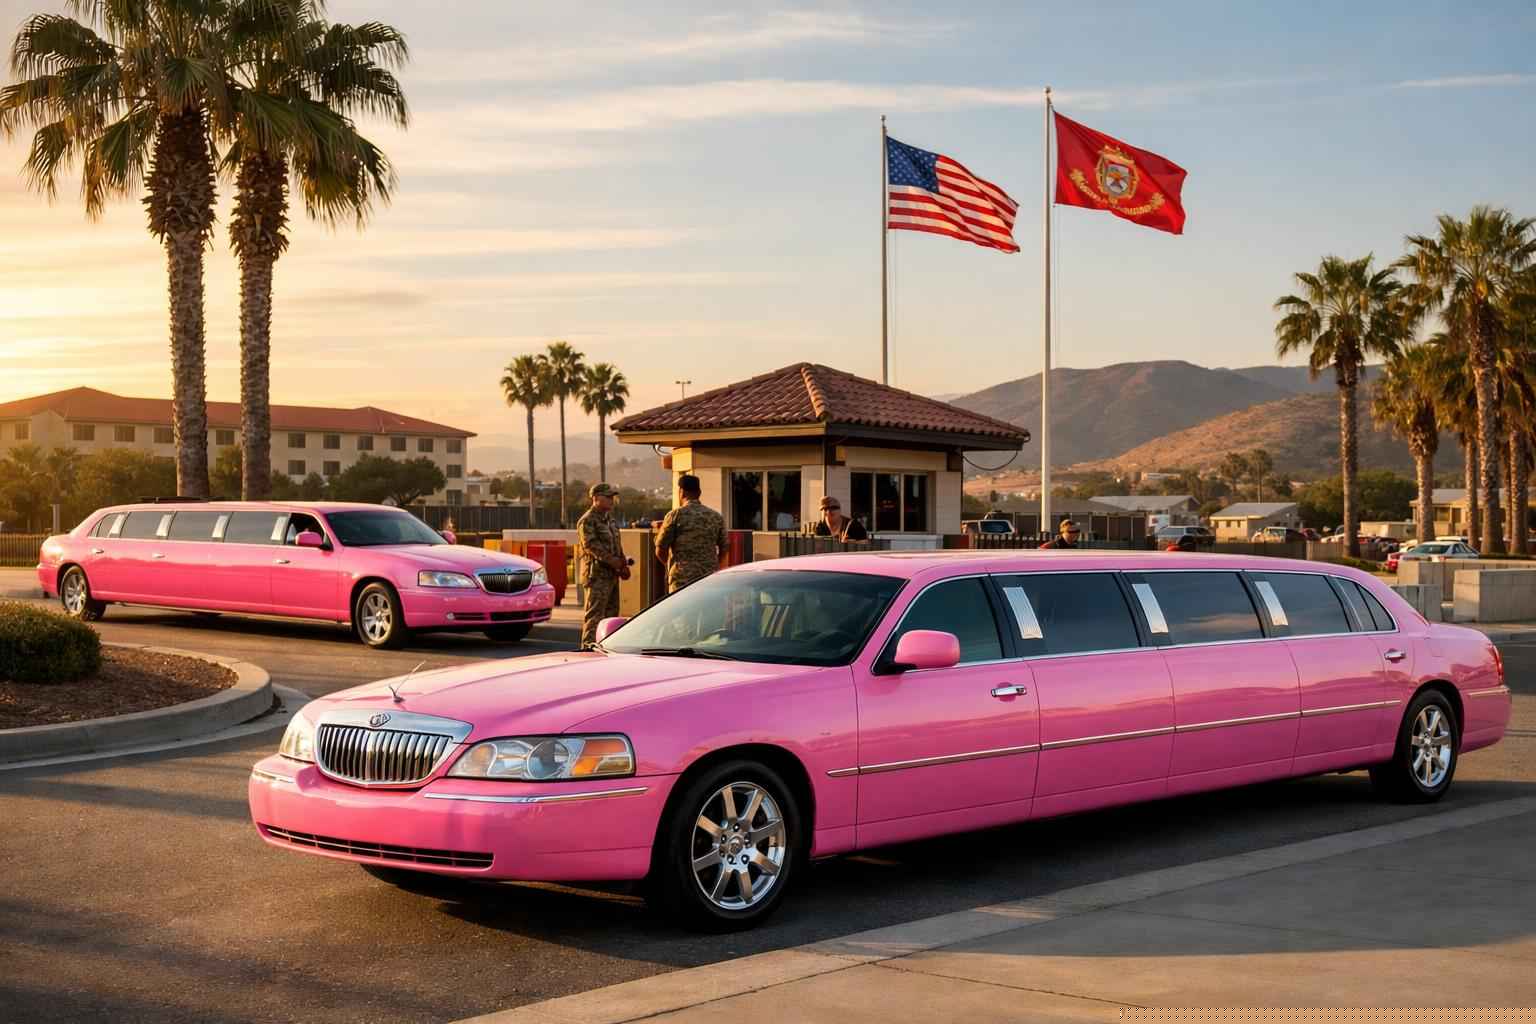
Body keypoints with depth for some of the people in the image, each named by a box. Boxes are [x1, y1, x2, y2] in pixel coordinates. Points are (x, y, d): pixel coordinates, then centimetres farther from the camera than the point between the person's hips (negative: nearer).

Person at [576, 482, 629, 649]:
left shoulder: (609, 519, 20)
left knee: (611, 612, 13)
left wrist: (623, 564, 9)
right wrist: (613, 561, -22)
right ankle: (589, 646, -12)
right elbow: (591, 545, -20)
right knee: (594, 614, -11)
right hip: (597, 574, -9)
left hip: (611, 574, 9)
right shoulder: (587, 521, -9)